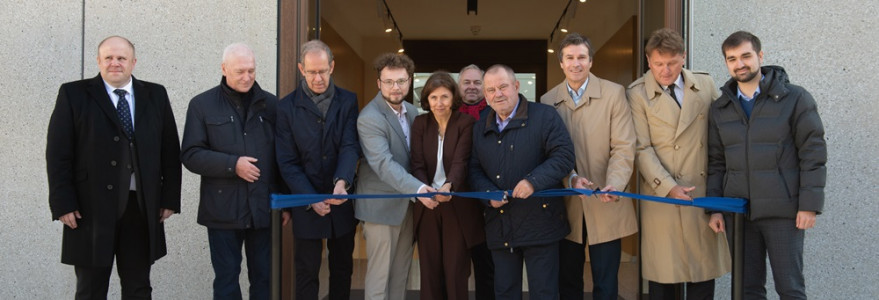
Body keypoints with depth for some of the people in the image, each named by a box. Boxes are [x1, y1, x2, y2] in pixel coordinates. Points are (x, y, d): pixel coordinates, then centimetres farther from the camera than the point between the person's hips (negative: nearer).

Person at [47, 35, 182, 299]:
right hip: (92, 209, -2)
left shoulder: (155, 95, 8)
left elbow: (170, 150, 8)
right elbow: (58, 154, -2)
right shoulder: (74, 94, 2)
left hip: (142, 207, 2)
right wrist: (63, 203, -9)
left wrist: (170, 198, 3)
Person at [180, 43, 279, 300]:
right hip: (223, 210, -1)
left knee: (263, 278, 8)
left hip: (263, 208, 1)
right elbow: (190, 155, -3)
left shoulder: (270, 104, 6)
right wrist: (232, 164, -15)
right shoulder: (202, 104, 2)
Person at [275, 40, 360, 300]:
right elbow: (287, 162, -6)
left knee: (343, 269, 14)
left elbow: (350, 146, -11)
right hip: (306, 205, -1)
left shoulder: (348, 101, 0)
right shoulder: (288, 107, -3)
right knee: (306, 274, 7)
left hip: (342, 201, 2)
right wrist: (311, 199, -15)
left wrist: (342, 182, -29)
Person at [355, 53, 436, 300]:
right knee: (379, 276, 1)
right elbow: (384, 163, -29)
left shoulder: (412, 111, 7)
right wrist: (417, 188, -41)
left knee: (401, 274, 15)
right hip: (382, 206, -7)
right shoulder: (369, 118, -18)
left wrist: (419, 190, -1)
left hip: (408, 204, 7)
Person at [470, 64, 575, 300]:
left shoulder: (544, 116, -3)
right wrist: (488, 193, -7)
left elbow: (564, 156, -11)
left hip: (539, 222, -5)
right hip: (499, 227, 5)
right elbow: (474, 169, 13)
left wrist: (533, 181, -23)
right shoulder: (480, 128, 13)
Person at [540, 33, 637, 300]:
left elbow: (623, 147, -8)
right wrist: (571, 179, -17)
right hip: (566, 206, 2)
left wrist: (614, 184, -24)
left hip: (605, 206, -2)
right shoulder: (548, 100, 5)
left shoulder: (614, 93, -2)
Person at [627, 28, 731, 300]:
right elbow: (642, 150, -7)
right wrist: (668, 188, -17)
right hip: (662, 197, -3)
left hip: (705, 194, 3)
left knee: (704, 275, 8)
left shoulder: (706, 85, 8)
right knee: (663, 278, 2)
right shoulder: (637, 94, -2)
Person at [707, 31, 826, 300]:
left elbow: (813, 153, -4)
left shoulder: (795, 98, -2)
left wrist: (809, 205, -10)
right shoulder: (719, 109, 9)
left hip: (783, 211, -3)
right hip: (738, 211, 4)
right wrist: (714, 208, 5)